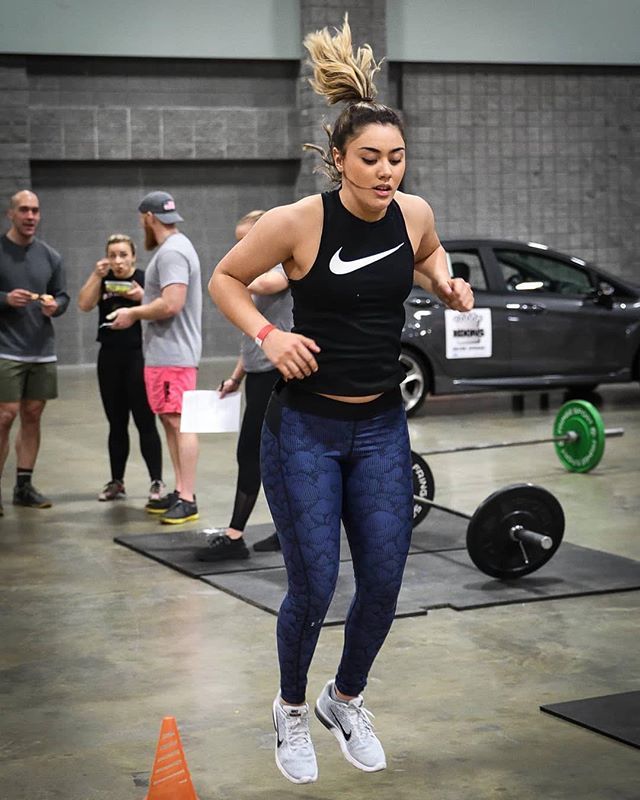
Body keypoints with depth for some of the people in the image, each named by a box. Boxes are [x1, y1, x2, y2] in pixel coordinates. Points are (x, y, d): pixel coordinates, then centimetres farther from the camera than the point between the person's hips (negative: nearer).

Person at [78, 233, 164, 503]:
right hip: (110, 357, 4)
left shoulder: (145, 279, -1)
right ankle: (116, 482, 17)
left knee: (145, 422, -5)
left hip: (138, 356, -4)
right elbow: (84, 305, -6)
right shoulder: (102, 280, 9)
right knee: (116, 423, 10)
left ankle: (157, 482, 0)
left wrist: (142, 297, -23)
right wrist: (96, 275, -12)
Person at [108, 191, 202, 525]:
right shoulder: (175, 247, 18)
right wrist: (141, 298, 19)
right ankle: (180, 492, 18)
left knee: (179, 422, -10)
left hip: (172, 354, -11)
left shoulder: (171, 252, -15)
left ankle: (188, 499, -9)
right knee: (170, 421, 13)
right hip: (166, 353, 11)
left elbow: (171, 304, -24)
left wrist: (133, 313, -12)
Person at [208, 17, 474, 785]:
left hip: (382, 426, 4)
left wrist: (446, 282, 0)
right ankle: (292, 708, 27)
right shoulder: (297, 222, -17)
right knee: (313, 587, -1)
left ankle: (346, 700, 32)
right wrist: (268, 337, -16)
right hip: (306, 426, -4)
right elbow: (224, 279, -2)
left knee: (383, 583, 5)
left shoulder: (414, 213, -4)